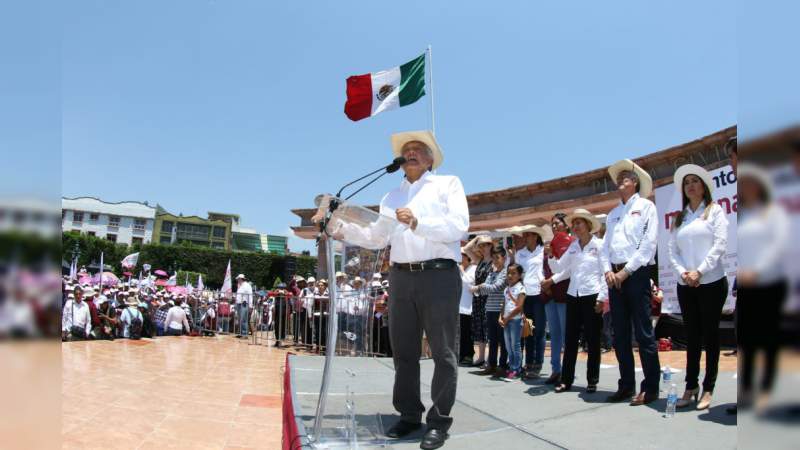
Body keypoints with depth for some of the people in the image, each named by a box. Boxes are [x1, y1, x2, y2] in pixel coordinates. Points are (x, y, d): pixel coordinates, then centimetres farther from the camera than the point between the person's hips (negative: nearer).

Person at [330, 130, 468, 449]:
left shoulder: (448, 183, 7)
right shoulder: (391, 197, 21)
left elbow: (459, 226, -8)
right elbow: (377, 238, 18)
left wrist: (417, 223, -19)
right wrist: (343, 228, 5)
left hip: (439, 275, -5)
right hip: (400, 278, 5)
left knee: (443, 352, -1)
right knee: (404, 351, 9)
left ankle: (439, 421, 9)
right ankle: (409, 415, 21)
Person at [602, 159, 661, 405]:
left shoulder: (646, 206, 2)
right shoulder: (613, 214, 19)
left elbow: (648, 243, -9)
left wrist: (626, 271, -12)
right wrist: (608, 270, -2)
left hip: (637, 274, -6)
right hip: (615, 277, 6)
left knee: (643, 333, -5)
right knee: (620, 334, 8)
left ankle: (651, 388, 3)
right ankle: (626, 385, 16)